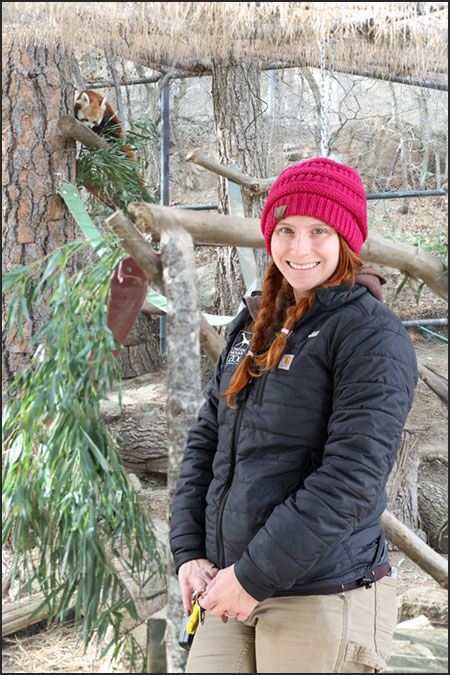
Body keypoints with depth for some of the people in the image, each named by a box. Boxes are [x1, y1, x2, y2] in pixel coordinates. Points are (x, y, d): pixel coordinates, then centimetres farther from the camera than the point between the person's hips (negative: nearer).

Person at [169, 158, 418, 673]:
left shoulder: (373, 336, -10)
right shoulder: (254, 327, 13)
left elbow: (351, 479, -18)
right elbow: (206, 442, 14)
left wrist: (254, 575, -18)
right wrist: (189, 552, 2)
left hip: (324, 605, -6)